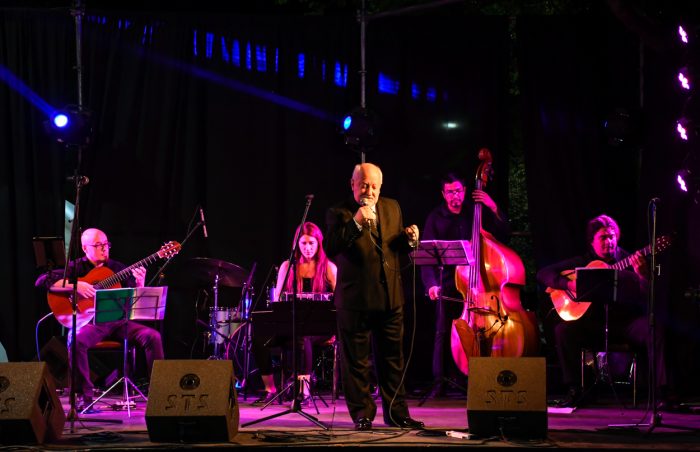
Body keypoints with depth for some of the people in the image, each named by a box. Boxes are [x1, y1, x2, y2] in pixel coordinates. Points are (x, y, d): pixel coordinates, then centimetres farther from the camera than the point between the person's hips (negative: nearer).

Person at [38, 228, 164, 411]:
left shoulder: (118, 269, 13)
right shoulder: (75, 268, 5)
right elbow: (42, 281, -7)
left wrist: (140, 284, -13)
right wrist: (75, 286, -17)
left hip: (118, 321, 3)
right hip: (89, 322, -3)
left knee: (153, 336, -20)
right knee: (76, 341, -36)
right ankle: (84, 395, -23)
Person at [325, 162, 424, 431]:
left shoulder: (392, 208, 11)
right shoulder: (339, 213, -5)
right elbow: (330, 249, -18)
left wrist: (409, 238, -3)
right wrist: (356, 223, -26)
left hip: (391, 297, 5)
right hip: (355, 298, -5)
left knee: (392, 359, 10)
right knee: (356, 361, 1)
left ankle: (396, 413, 18)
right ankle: (362, 414, 11)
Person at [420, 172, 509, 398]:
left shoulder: (476, 211, 7)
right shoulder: (435, 218, 3)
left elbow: (502, 233, 4)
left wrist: (494, 208, -8)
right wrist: (431, 284, -18)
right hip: (448, 283, -1)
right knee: (443, 332, -3)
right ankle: (439, 383, 1)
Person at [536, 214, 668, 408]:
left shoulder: (629, 261, 5)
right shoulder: (582, 262, 10)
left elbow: (649, 296, -6)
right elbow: (543, 274, 7)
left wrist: (642, 274, -28)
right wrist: (569, 284, -11)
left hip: (628, 320, -1)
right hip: (594, 323, 1)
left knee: (655, 332, -30)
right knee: (563, 330, -24)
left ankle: (660, 391, -26)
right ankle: (574, 391, -16)